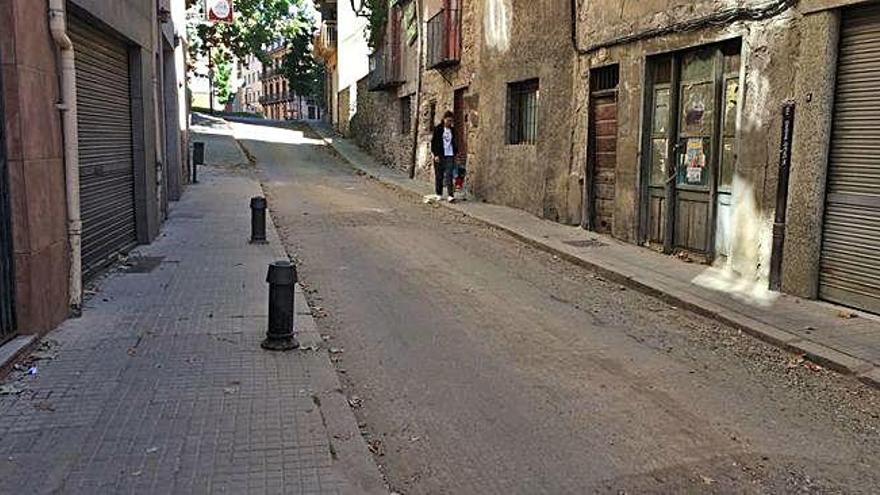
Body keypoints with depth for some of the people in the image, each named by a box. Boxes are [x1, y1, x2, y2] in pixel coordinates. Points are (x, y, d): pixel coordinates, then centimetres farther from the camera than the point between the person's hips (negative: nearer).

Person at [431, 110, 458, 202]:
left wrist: (455, 153, 11)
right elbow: (433, 142, -3)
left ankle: (450, 195, -13)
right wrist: (436, 155, -9)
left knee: (449, 176, -6)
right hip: (440, 156, -2)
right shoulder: (438, 129, 0)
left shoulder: (452, 130, 13)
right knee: (439, 176, 3)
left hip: (450, 156, 2)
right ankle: (439, 194, 14)